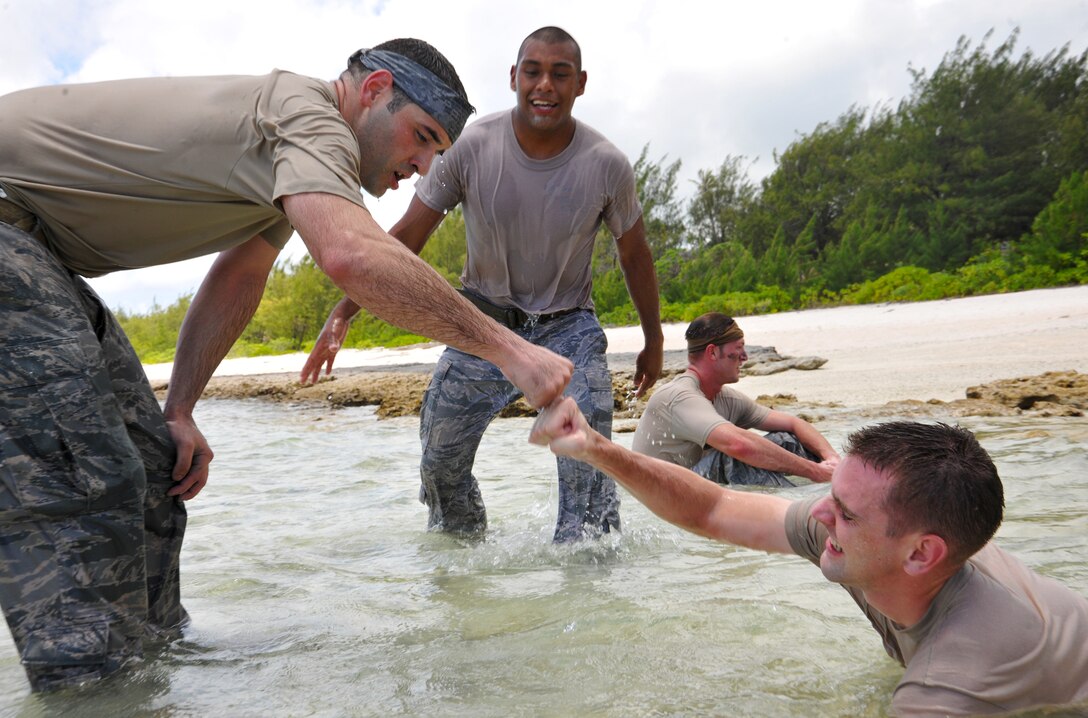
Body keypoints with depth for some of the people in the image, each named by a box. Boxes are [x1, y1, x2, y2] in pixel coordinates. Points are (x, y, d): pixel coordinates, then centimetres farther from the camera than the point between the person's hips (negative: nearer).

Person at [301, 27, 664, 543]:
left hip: (568, 327, 0)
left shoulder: (606, 165, -13)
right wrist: (343, 313, -16)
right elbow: (406, 237, -9)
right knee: (440, 461, 4)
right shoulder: (472, 148, -15)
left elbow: (634, 254, 2)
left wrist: (653, 341, 11)